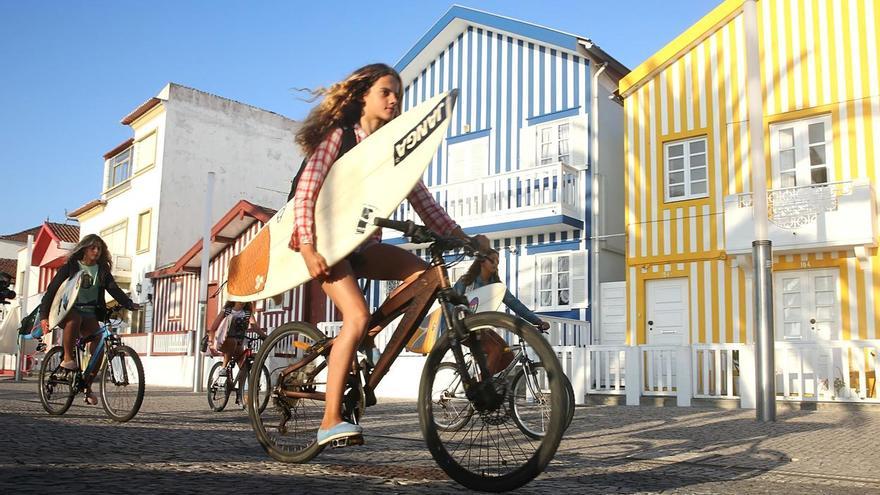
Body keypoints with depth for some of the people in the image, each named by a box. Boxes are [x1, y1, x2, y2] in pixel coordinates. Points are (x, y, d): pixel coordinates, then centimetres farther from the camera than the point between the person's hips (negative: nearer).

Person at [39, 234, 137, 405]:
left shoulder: (102, 270, 10)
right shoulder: (70, 267, 1)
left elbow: (115, 290, -2)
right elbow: (52, 290, -5)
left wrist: (130, 304, -22)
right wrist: (44, 316, -16)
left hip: (89, 314, 3)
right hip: (67, 310, -3)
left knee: (98, 349, -15)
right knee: (75, 319, -40)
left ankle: (87, 387, 0)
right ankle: (67, 358, -23)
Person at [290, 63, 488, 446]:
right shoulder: (339, 135, -7)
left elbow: (422, 200, 2)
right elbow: (304, 194, -15)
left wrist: (463, 238, -9)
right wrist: (308, 249, -26)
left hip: (364, 244, 6)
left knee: (421, 271, -21)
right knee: (357, 316, -25)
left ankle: (358, 339, -7)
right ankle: (330, 421, -20)